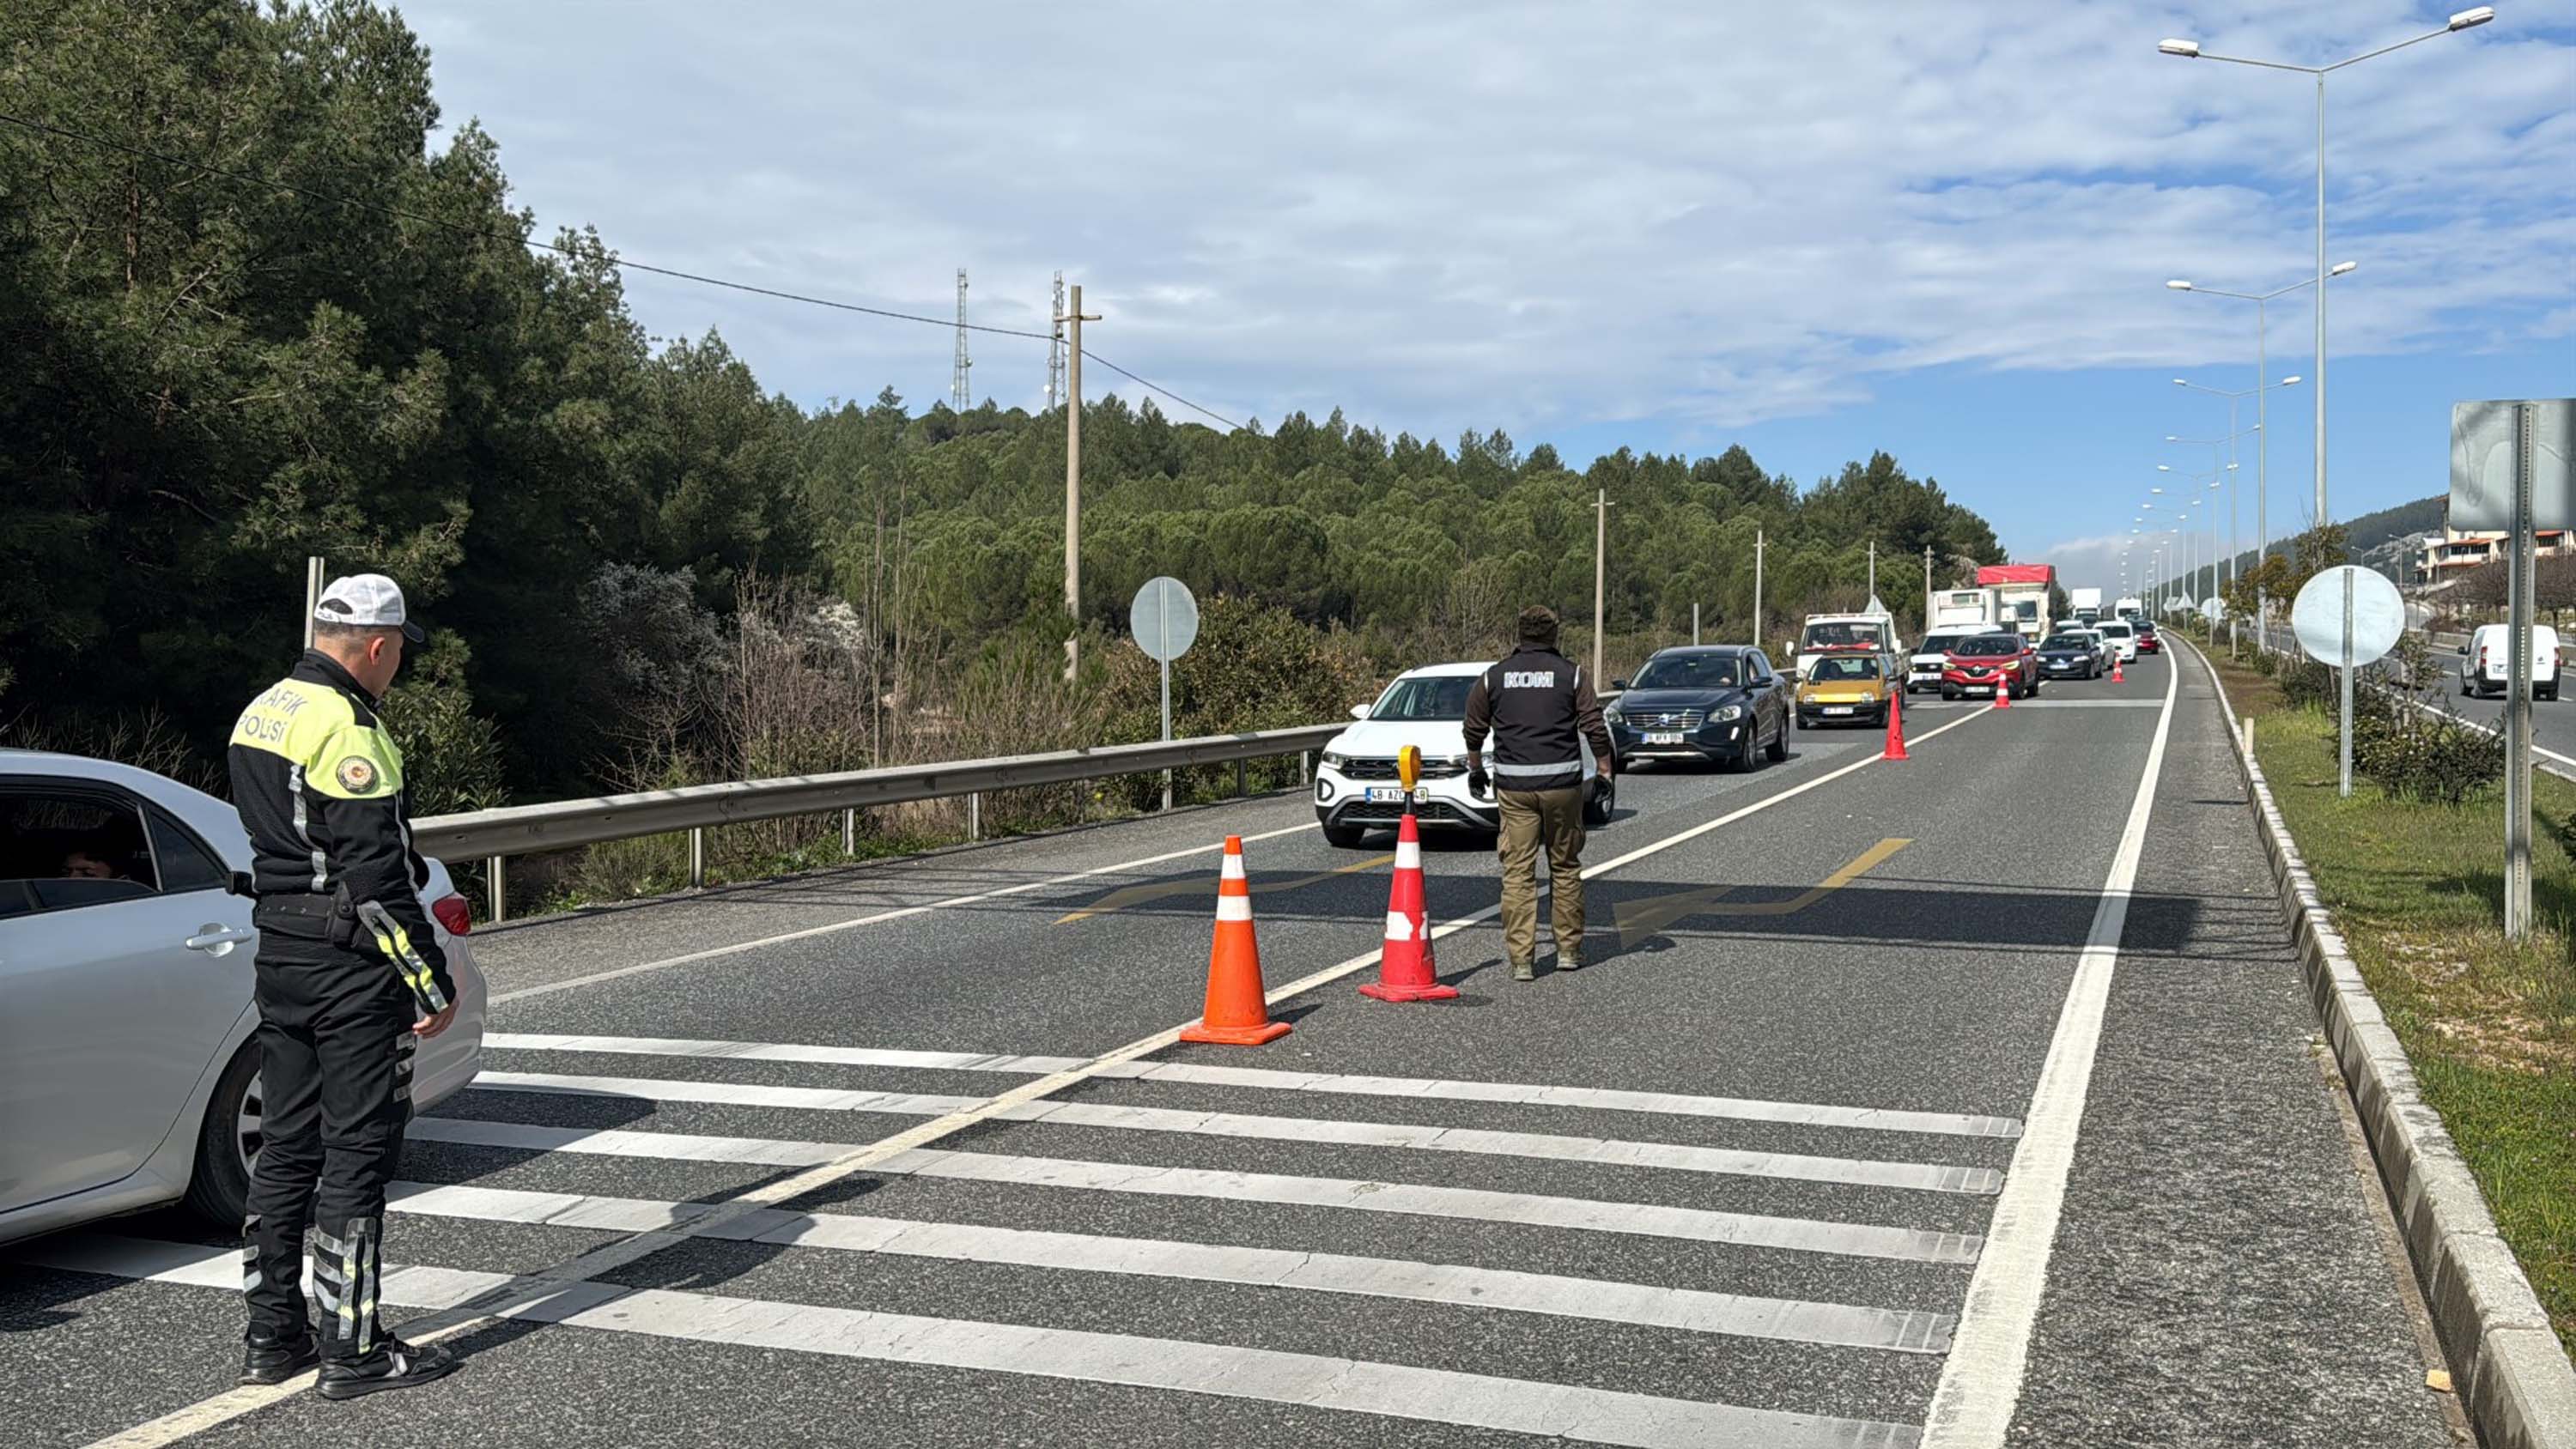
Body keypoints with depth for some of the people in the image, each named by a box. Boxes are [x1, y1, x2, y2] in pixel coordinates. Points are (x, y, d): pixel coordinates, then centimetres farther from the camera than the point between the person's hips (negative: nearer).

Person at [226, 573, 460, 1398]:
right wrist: (433, 984, -16)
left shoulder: (259, 715, 11)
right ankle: (352, 1349, 4)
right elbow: (377, 877, -21)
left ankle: (271, 1335, 23)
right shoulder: (347, 730, -18)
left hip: (277, 954, 9)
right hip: (350, 963, -9)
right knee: (356, 1151, -2)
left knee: (287, 1144, 15)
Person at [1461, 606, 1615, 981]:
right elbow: (1595, 728, -1)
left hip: (1515, 786, 1)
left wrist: (1475, 768, 27)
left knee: (1517, 872, 1)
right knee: (1565, 867, 12)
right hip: (1563, 781, 0)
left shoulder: (1494, 676, 6)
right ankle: (1569, 949, 18)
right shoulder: (1571, 675, 1)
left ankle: (1521, 958, -3)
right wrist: (1605, 771, 9)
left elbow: (1474, 730, 12)